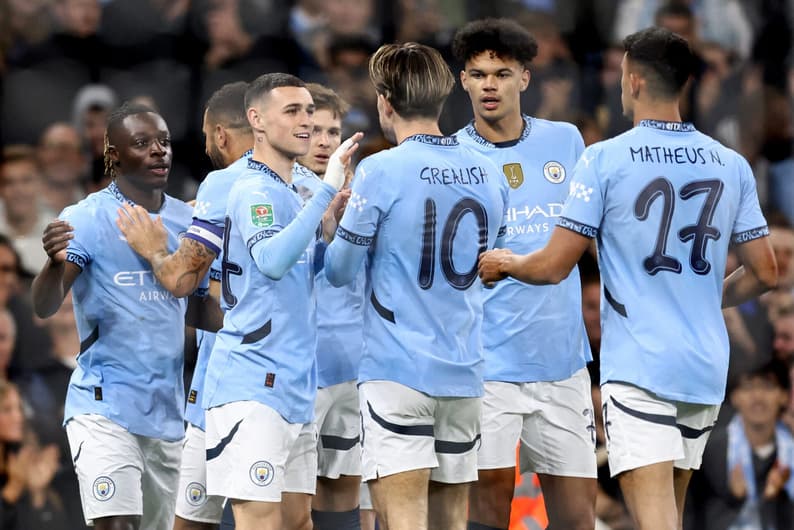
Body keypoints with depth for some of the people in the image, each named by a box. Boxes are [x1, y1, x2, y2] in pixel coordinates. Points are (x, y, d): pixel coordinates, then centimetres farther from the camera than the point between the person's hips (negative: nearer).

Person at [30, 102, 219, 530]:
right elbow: (44, 307, -17)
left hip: (167, 411, 6)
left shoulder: (187, 221, 11)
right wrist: (56, 262, -39)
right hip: (104, 406, -6)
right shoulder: (87, 219, -6)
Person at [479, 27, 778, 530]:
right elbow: (765, 273, 9)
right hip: (707, 370, 5)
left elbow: (553, 267, -7)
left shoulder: (606, 159, -7)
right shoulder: (731, 165, 6)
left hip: (638, 369, -5)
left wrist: (505, 262, 15)